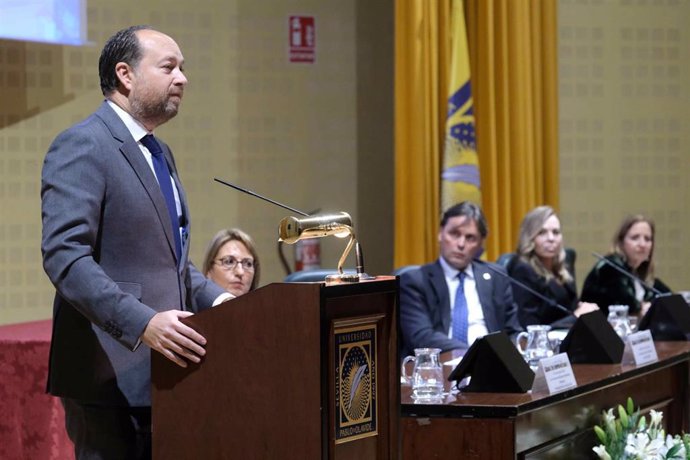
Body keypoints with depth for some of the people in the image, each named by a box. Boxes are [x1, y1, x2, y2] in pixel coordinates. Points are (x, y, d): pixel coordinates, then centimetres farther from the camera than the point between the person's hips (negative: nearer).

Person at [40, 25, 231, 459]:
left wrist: (215, 298, 9)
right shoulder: (81, 146, -10)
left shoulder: (159, 153, 20)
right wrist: (143, 323, -29)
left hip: (164, 369, 9)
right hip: (111, 374, -9)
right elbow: (65, 255, -21)